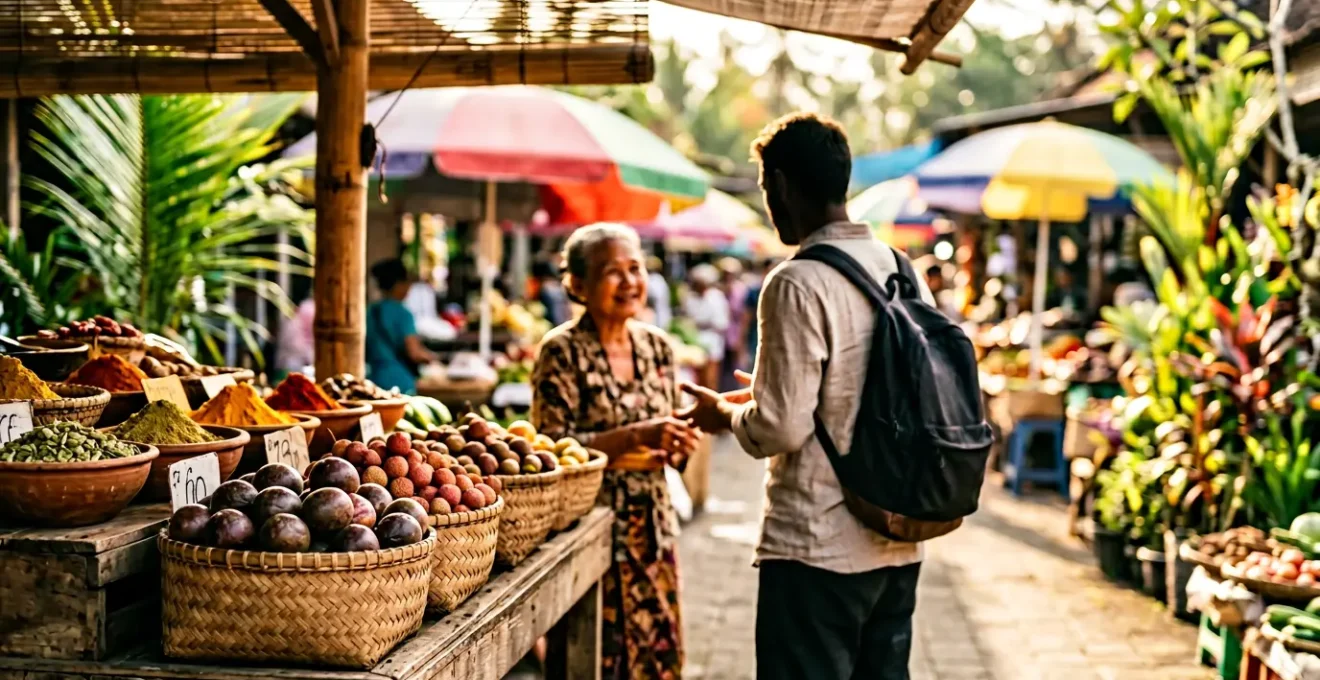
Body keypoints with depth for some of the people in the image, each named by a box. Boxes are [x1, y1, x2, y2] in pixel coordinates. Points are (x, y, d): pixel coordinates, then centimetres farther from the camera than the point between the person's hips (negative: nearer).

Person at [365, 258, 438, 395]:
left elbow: (366, 353, 13)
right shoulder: (401, 313, -10)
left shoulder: (369, 312, 7)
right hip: (400, 382, -6)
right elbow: (414, 353, -14)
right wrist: (429, 356, 4)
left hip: (375, 379, 6)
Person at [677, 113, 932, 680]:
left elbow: (780, 428, -18)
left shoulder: (798, 284, -17)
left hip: (818, 548, -8)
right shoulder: (904, 273, 7)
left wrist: (725, 413, 2)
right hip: (898, 544, 8)